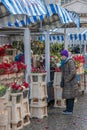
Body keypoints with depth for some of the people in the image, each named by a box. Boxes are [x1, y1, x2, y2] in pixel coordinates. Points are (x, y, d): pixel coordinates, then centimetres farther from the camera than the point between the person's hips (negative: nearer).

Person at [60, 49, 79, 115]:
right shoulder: (64, 62, 11)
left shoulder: (70, 62, -17)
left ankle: (70, 110, 2)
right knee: (67, 95, 12)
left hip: (71, 82, -9)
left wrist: (67, 80, -18)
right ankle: (68, 109, 20)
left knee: (70, 96, -3)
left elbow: (73, 72, -23)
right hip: (66, 82, 9)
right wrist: (62, 81, 10)